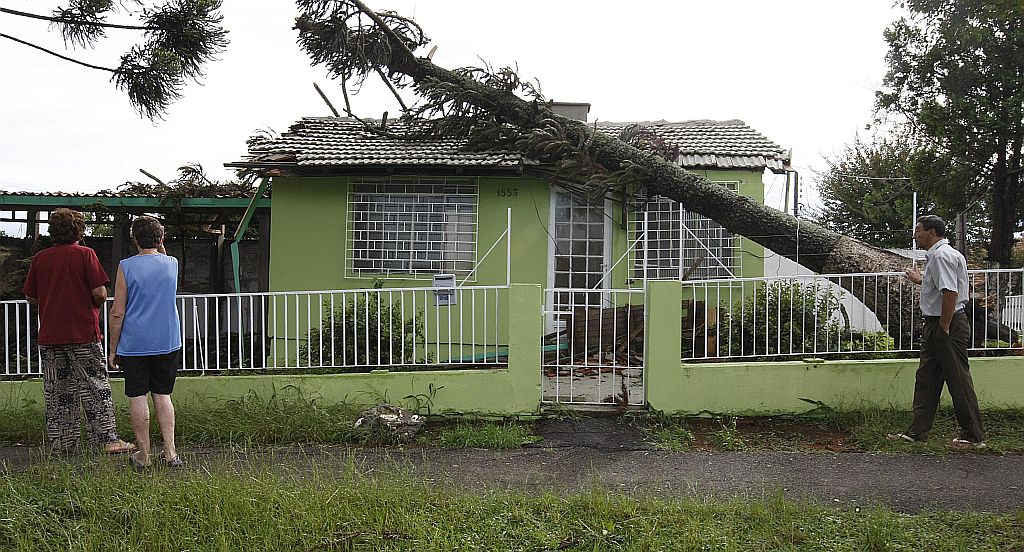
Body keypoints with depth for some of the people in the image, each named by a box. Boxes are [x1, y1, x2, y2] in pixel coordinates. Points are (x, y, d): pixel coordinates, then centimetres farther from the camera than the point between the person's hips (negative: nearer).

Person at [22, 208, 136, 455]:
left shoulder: (40, 258, 5)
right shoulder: (85, 254, -7)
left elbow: (30, 296, 9)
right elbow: (100, 293, -14)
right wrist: (95, 303, 8)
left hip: (48, 335, 4)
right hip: (82, 333, -4)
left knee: (55, 390, 10)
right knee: (95, 387, 1)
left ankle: (60, 444, 14)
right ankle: (108, 439, -1)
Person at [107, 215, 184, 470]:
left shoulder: (126, 267, -7)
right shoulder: (172, 263, 2)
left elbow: (117, 313, -6)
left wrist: (113, 349, 1)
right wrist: (160, 249, 18)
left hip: (134, 344, -3)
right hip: (167, 343, 3)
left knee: (138, 398, 5)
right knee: (162, 395, 11)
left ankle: (143, 456, 10)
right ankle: (170, 452, 7)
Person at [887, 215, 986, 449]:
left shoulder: (942, 256, -17)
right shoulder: (936, 255, 15)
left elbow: (950, 293, -26)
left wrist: (944, 329, -24)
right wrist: (921, 280, 34)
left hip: (948, 325, -11)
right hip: (936, 324, 11)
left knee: (958, 380, -2)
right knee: (926, 378, 11)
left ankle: (974, 436, 7)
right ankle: (918, 431, 16)